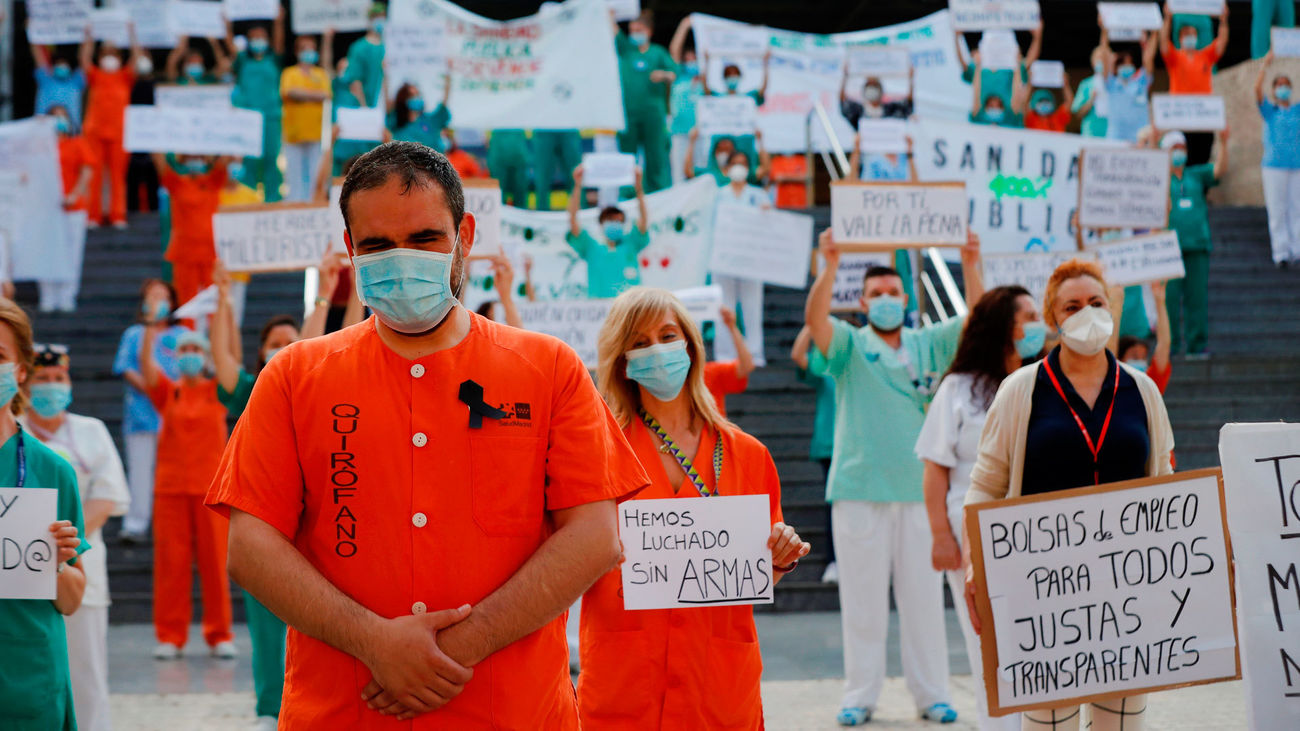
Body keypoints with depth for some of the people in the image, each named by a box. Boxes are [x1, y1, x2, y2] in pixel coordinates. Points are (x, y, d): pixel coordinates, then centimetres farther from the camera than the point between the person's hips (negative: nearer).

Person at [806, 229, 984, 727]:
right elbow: (815, 320, -13)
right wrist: (830, 267, -28)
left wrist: (970, 267, -14)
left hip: (919, 489, 2)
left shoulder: (929, 345, 11)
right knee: (862, 598, 1)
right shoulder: (850, 346, 5)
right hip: (859, 490, -2)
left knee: (923, 596, 4)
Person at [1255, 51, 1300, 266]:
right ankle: (1281, 253, -3)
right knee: (1277, 211, -3)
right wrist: (1266, 64, -10)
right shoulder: (1269, 111, 7)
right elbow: (1257, 90, -7)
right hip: (1273, 166, -2)